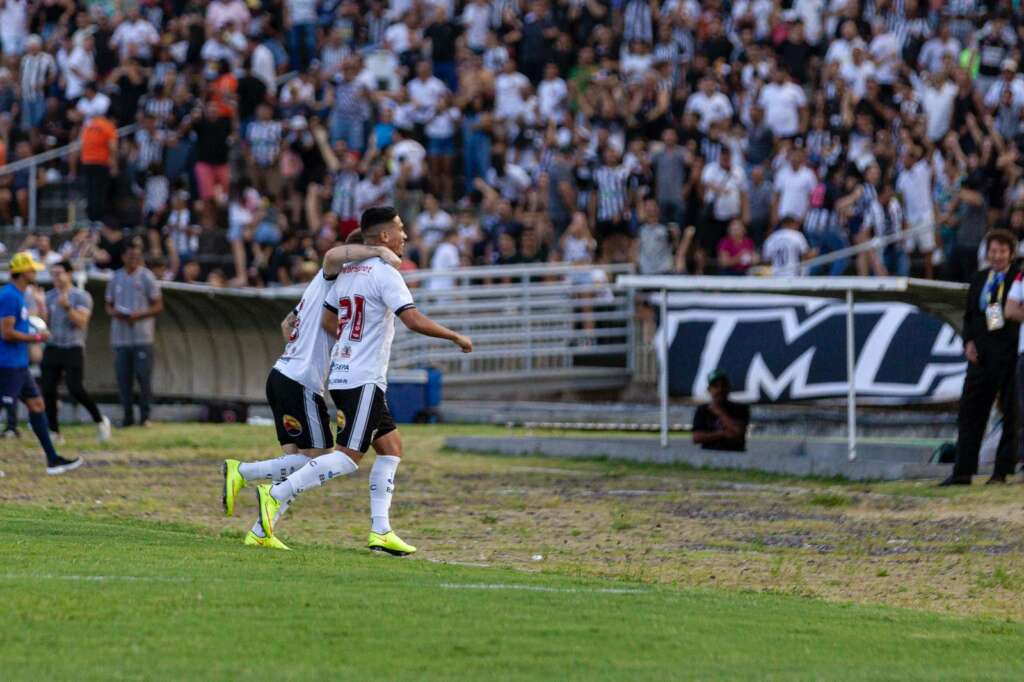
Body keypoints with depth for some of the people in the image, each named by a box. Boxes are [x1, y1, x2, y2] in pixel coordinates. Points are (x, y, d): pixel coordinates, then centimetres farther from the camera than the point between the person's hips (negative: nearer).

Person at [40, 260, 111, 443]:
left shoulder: (81, 296, -3)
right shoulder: (49, 296, 11)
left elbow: (81, 322, -13)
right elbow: (44, 321, 5)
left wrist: (67, 307, -26)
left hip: (73, 349, -5)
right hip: (52, 348, 5)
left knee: (75, 389, -15)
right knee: (48, 390, -4)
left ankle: (99, 420, 6)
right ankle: (54, 431, 4)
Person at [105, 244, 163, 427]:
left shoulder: (147, 277, 2)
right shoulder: (116, 278, 13)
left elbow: (158, 306, 1)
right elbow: (109, 305, 19)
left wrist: (139, 315, -15)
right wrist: (114, 313, -5)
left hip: (142, 336, -4)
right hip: (120, 336, 4)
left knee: (143, 376, -6)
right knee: (123, 378, 2)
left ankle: (145, 416, 2)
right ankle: (128, 416, 8)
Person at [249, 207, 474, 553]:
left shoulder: (347, 272, 14)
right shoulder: (384, 273, -11)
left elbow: (328, 320, 17)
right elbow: (414, 320, -19)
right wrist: (456, 337, -9)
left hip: (341, 374, 9)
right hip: (364, 379, -9)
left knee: (390, 446, 12)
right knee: (349, 456, -10)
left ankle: (380, 531, 8)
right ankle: (276, 495, -15)